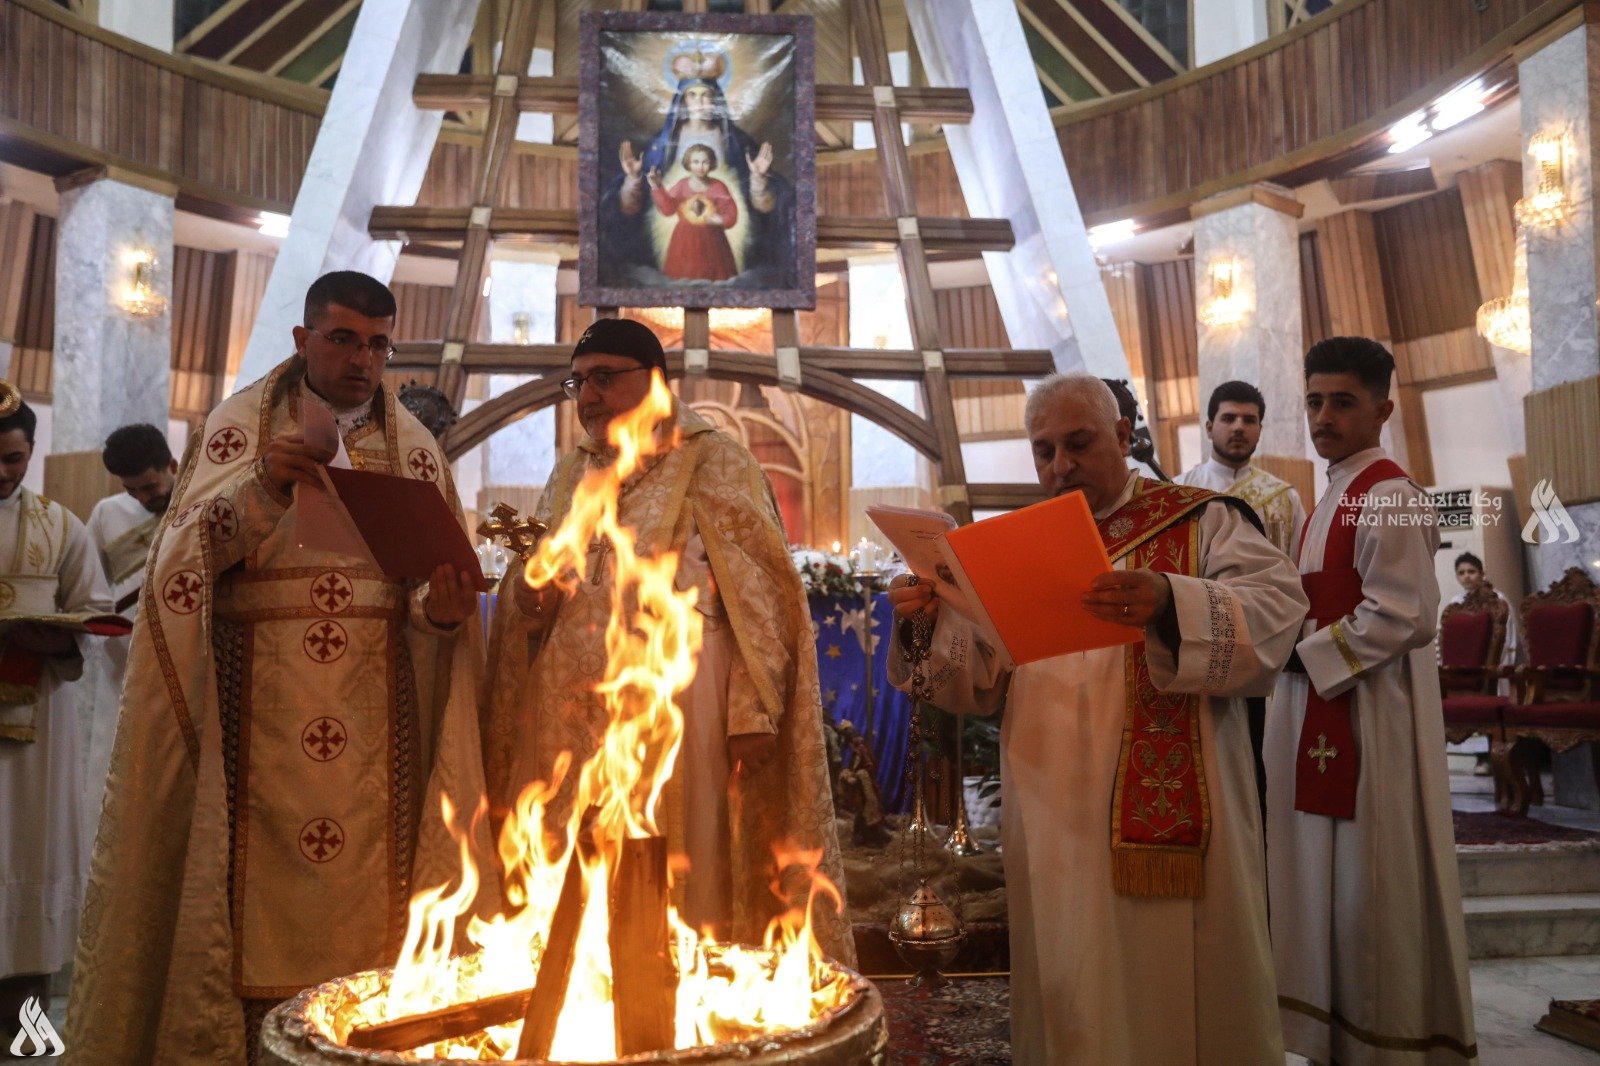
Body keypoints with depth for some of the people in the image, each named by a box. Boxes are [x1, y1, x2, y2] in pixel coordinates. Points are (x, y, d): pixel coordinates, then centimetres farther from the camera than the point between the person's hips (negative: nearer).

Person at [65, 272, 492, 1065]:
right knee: (253, 868, -1)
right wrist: (262, 488, -18)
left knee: (365, 879, 1)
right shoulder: (243, 423, 6)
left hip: (374, 713, 2)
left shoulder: (415, 448, 11)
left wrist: (443, 611, -12)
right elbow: (188, 556, -1)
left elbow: (433, 585, 10)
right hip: (259, 703, -1)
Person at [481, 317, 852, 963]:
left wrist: (753, 712, -16)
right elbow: (537, 591, 24)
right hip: (569, 713, 5)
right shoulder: (568, 477, 18)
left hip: (672, 707, -5)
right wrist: (530, 607, -1)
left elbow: (756, 591, -6)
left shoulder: (713, 462, 1)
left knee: (678, 882, -1)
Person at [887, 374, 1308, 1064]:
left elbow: (1275, 613, -16)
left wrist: (1171, 606, -33)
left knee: (1177, 988, 6)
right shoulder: (1018, 549, 12)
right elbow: (977, 681, 8)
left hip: (1172, 816, -3)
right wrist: (926, 627, -12)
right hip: (1055, 824, 4)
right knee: (1069, 995, 11)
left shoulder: (1201, 521, 1)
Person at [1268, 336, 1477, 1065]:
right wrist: (1296, 647, 7)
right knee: (1332, 876, 15)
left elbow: (1398, 617, -21)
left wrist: (1302, 654, -14)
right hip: (1325, 709, 10)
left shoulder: (1388, 498, -14)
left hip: (1369, 713, -10)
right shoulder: (1338, 496, 16)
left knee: (1371, 879, -1)